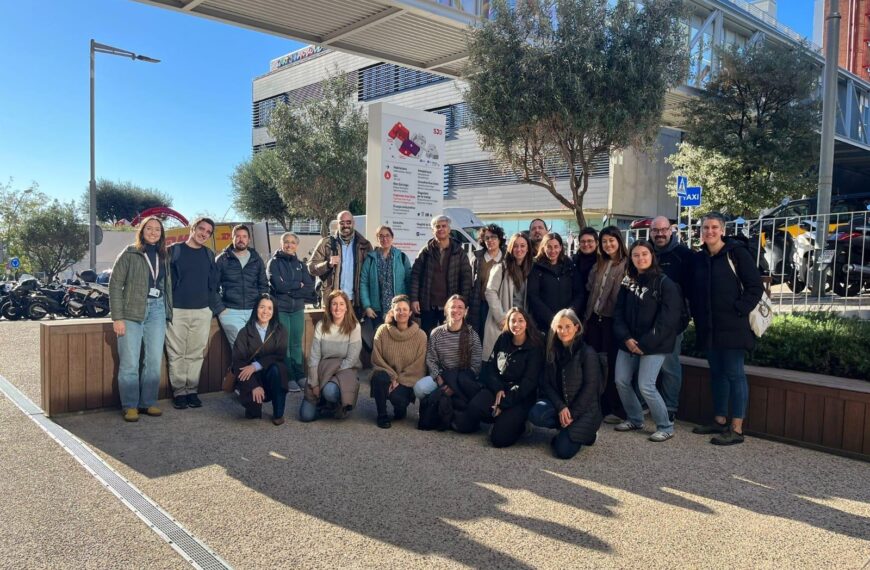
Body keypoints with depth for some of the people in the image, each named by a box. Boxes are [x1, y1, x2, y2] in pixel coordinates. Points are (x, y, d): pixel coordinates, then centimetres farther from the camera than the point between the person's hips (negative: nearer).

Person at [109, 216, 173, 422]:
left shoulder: (164, 258, 13)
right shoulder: (129, 254, -1)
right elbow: (115, 285, -5)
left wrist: (168, 312, 6)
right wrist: (117, 318, -10)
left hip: (157, 311, 5)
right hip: (132, 312, -4)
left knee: (154, 361, 8)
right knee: (130, 362, -1)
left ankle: (148, 402, 19)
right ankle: (130, 406, 9)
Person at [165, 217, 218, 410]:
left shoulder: (209, 255, 12)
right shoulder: (174, 250, 1)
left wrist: (212, 306, 7)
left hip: (202, 312, 3)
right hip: (176, 310, -3)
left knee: (196, 354, 6)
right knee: (176, 354, 1)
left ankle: (192, 391, 14)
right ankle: (179, 392, 9)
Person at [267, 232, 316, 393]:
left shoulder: (300, 265, 12)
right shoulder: (274, 262, 0)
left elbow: (310, 287, 0)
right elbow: (278, 285, -15)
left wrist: (289, 288, -11)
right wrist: (299, 285, -5)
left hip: (298, 309, 4)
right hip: (280, 309, -4)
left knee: (297, 344, 8)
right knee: (284, 345, -3)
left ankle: (300, 376, 15)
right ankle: (289, 379, 3)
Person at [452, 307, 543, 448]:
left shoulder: (534, 348, -6)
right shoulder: (503, 339, 6)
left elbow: (529, 382, -11)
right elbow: (490, 367, 6)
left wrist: (504, 404, -15)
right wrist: (498, 389, -13)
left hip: (521, 396, -4)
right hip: (498, 387, 4)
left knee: (499, 438, -22)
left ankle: (516, 422, 9)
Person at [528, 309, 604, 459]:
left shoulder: (588, 353, -12)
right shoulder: (552, 352, 4)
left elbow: (590, 388, -13)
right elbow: (546, 384, 0)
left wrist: (572, 414, -15)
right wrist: (561, 407, -15)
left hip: (584, 409, -5)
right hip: (560, 403, 5)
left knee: (563, 450, -20)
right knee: (535, 414, -26)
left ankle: (585, 432, 11)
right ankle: (569, 428, 2)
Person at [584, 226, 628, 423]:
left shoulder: (626, 265, -8)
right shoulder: (599, 265, 14)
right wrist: (587, 316, 10)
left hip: (611, 319, -7)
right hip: (594, 318, 7)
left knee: (612, 364, -1)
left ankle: (616, 409, 10)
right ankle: (598, 406, 21)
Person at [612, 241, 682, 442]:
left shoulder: (666, 284, -8)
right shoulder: (628, 283, 10)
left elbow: (667, 320, -14)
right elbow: (618, 314, 7)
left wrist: (644, 344, -16)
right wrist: (626, 338, -10)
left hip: (654, 345, -6)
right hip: (628, 343, 6)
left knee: (646, 385, -12)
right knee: (621, 381, 4)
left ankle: (666, 427, 6)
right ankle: (634, 419, 25)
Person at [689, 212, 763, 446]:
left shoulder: (737, 253, -7)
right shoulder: (698, 258, 12)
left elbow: (755, 287, -9)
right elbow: (694, 291, 21)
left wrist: (738, 311, -15)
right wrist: (697, 314, 10)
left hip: (733, 327, -6)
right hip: (708, 328, 7)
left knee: (734, 374, -3)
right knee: (716, 373, 14)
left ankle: (736, 429, 3)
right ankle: (720, 420, 25)